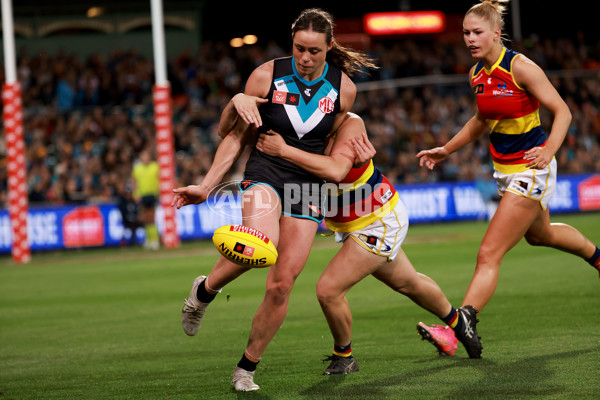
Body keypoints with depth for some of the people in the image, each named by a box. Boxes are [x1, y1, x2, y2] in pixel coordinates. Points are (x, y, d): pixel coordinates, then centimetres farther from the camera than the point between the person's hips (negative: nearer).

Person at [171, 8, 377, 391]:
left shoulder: (343, 87, -2)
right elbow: (237, 137, 2)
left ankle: (247, 368, 13)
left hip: (308, 185, 3)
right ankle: (205, 290, -6)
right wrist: (206, 186, -2)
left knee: (282, 285, -4)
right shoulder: (267, 76, -8)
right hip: (265, 172, -3)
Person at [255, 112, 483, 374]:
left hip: (380, 222, -7)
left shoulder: (350, 124, -28)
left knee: (328, 289, -13)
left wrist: (283, 150, -47)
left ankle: (343, 357, 12)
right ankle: (459, 320, 50)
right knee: (406, 282, 26)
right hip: (350, 225, 7)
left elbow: (336, 170, -45)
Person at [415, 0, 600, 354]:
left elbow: (562, 111, -19)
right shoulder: (478, 74, 3)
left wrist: (549, 150, -35)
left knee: (489, 254, -14)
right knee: (539, 234, 32)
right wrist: (447, 150, 18)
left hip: (531, 169, -9)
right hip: (506, 169, 9)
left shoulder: (519, 67, -20)